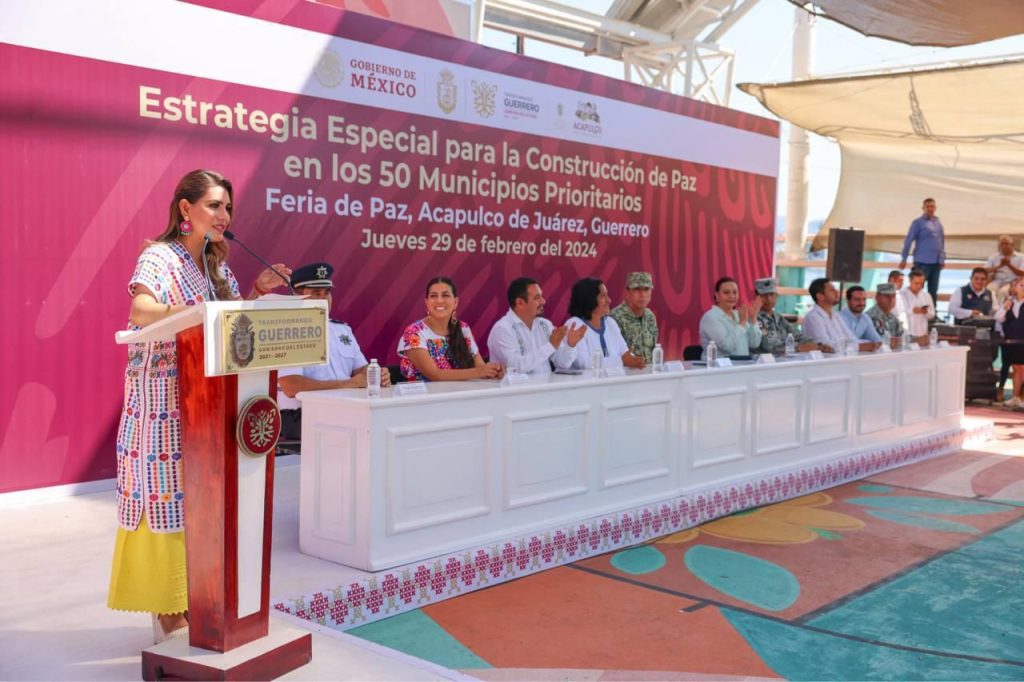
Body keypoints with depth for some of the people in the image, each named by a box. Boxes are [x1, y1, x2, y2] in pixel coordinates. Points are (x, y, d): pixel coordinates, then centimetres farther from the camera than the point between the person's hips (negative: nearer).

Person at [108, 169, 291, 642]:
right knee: (167, 500, -2)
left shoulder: (216, 263, 13)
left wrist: (258, 290, 2)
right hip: (162, 400, -7)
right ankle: (169, 615, 8)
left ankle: (187, 606, 20)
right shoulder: (159, 256, -11)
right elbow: (140, 310, -29)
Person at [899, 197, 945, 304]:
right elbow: (908, 241, -7)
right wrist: (904, 259, -9)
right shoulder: (918, 222, -5)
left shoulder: (938, 222, 13)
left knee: (933, 290, 9)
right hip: (922, 261, -6)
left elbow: (942, 241, 18)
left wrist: (942, 258, 14)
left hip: (936, 262, 6)